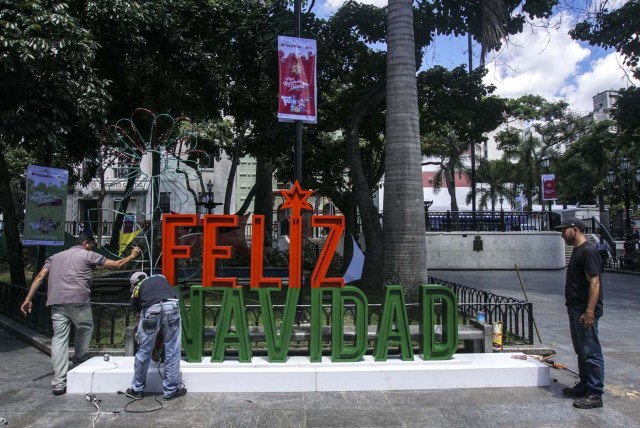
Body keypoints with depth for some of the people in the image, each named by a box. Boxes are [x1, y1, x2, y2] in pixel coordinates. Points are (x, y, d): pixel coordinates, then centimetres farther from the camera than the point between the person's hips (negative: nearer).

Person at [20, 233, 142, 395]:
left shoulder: (55, 256, 27)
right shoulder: (88, 255, 11)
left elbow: (40, 276, 14)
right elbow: (117, 265, 12)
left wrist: (28, 299, 10)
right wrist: (132, 256, 27)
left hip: (56, 302, 5)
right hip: (77, 300, -5)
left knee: (59, 339, 3)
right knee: (86, 328, 22)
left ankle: (59, 383, 0)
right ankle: (78, 360, 33)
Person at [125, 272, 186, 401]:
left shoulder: (137, 288, 31)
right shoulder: (161, 278, 35)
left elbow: (136, 309, 30)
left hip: (150, 310, 0)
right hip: (172, 306, 0)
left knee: (144, 351, 16)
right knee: (172, 351, 12)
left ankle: (137, 390, 33)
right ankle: (170, 390, 21)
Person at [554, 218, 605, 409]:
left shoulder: (588, 252, -16)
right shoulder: (577, 250, 15)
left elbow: (594, 282, -21)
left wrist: (589, 312, -24)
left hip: (585, 312, -10)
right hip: (575, 310, 10)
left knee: (591, 352, -3)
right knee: (581, 351, 17)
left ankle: (595, 395, 4)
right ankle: (584, 386, 28)